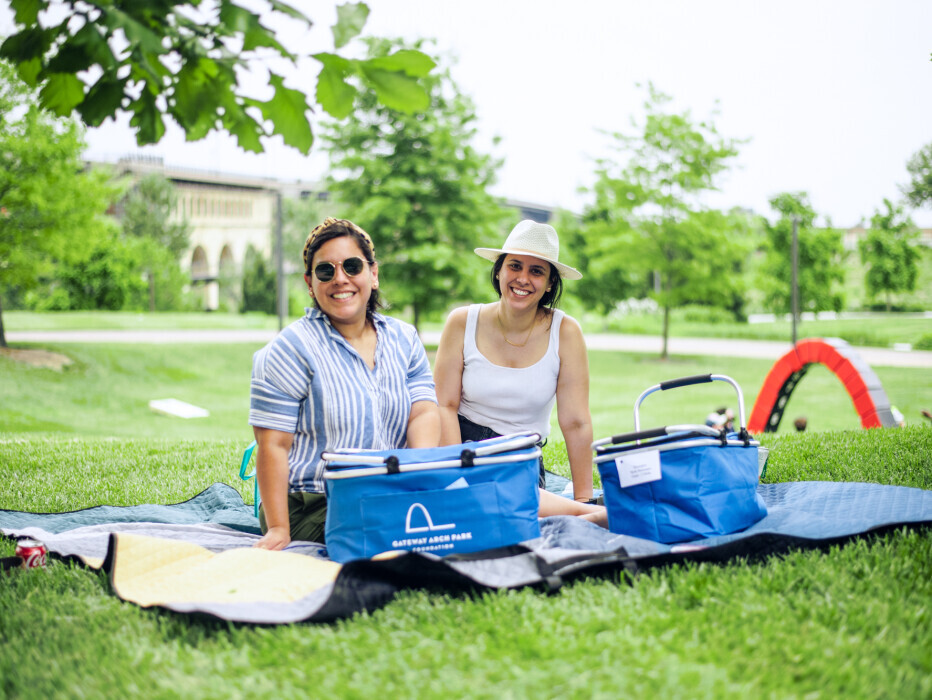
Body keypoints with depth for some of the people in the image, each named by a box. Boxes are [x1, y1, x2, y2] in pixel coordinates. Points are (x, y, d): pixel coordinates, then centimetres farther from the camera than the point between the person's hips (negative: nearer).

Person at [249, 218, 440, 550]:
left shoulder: (404, 339, 12)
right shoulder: (293, 348, -4)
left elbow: (423, 412, 1)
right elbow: (273, 446, -9)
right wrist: (278, 529, -17)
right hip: (310, 507, -4)